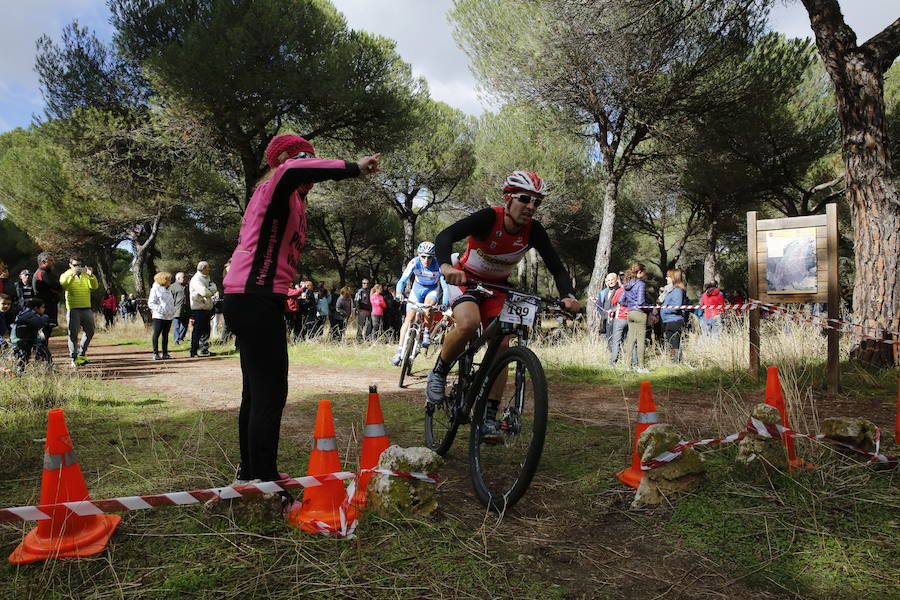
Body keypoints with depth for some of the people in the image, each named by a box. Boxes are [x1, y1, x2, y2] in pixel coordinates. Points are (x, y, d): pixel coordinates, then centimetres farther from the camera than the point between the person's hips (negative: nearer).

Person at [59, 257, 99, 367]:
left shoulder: (85, 275, 16)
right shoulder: (66, 275, 7)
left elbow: (95, 286, 0)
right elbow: (63, 284, -15)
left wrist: (91, 275, -16)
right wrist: (72, 275, -28)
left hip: (86, 308, 4)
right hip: (73, 309, -4)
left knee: (90, 332, 9)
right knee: (73, 334, -6)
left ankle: (82, 354, 25)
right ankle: (74, 358, -2)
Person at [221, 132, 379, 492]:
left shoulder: (288, 200, 23)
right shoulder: (275, 188, -8)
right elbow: (292, 171, -33)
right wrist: (354, 168, -29)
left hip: (251, 301, 11)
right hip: (256, 301, -11)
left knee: (257, 391, 17)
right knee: (271, 392, -11)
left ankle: (250, 471, 30)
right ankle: (267, 488, -8)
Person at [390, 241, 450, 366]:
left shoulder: (438, 265, -28)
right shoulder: (414, 263, -25)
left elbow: (445, 286, -30)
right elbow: (402, 280, -28)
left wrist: (445, 304, -43)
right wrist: (399, 293, -47)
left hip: (432, 290, -1)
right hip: (418, 288, 1)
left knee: (428, 306, -35)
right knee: (409, 318, -9)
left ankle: (427, 333, -9)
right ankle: (400, 351, -6)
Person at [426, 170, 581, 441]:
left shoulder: (533, 231, -15)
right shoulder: (489, 217, -27)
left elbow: (556, 267, -16)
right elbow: (445, 236, -40)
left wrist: (568, 296, -36)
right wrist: (446, 265, -61)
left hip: (497, 287, 4)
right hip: (465, 279, -4)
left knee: (501, 346, -10)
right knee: (468, 324, -34)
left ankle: (489, 417, -2)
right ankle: (438, 373, -7)